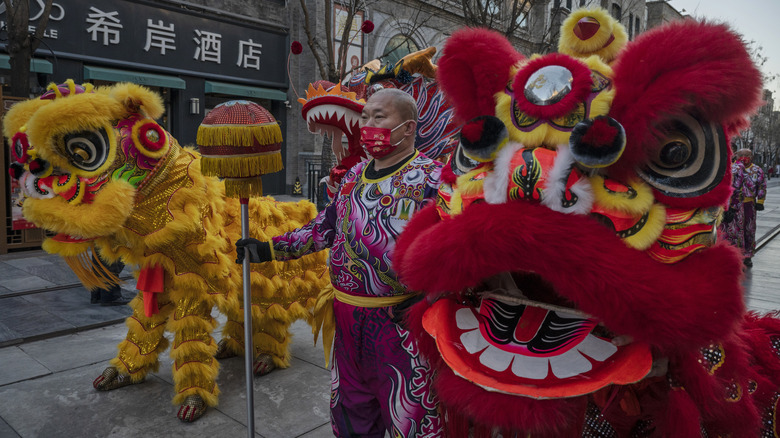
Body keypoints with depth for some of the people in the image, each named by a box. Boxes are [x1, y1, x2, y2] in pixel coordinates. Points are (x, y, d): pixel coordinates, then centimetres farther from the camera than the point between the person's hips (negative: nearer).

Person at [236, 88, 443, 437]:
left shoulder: (430, 178, -12)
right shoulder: (354, 176, 10)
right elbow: (324, 228, 16)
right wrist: (269, 249, 12)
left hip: (401, 319, -6)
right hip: (347, 318, 7)